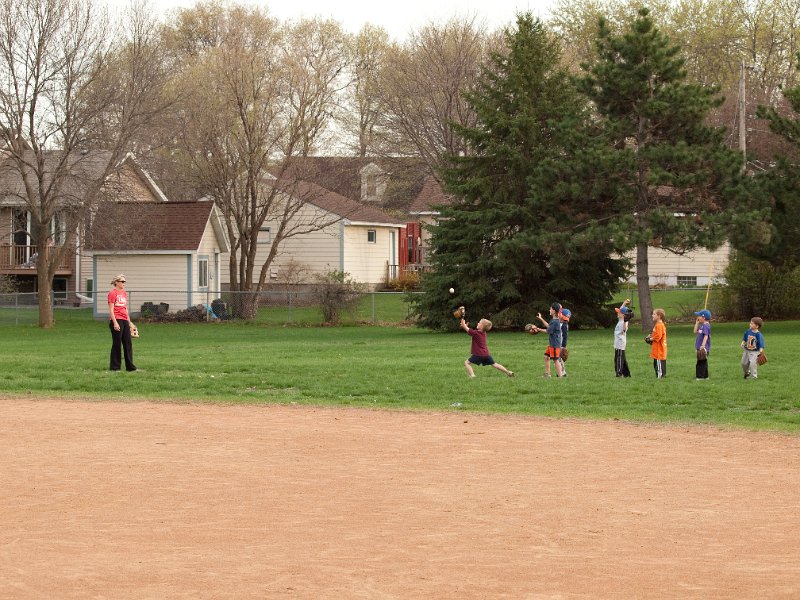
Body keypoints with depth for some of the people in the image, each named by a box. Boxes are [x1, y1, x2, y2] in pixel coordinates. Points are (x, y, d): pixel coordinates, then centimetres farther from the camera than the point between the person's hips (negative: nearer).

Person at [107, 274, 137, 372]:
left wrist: (129, 321, 18)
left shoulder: (124, 293, 15)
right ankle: (114, 367, 5)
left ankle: (130, 366, 12)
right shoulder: (112, 293, -9)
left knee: (128, 343, 7)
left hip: (124, 320, 8)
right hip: (116, 320, -8)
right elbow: (111, 310, -13)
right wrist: (115, 323, -19)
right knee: (117, 344, -3)